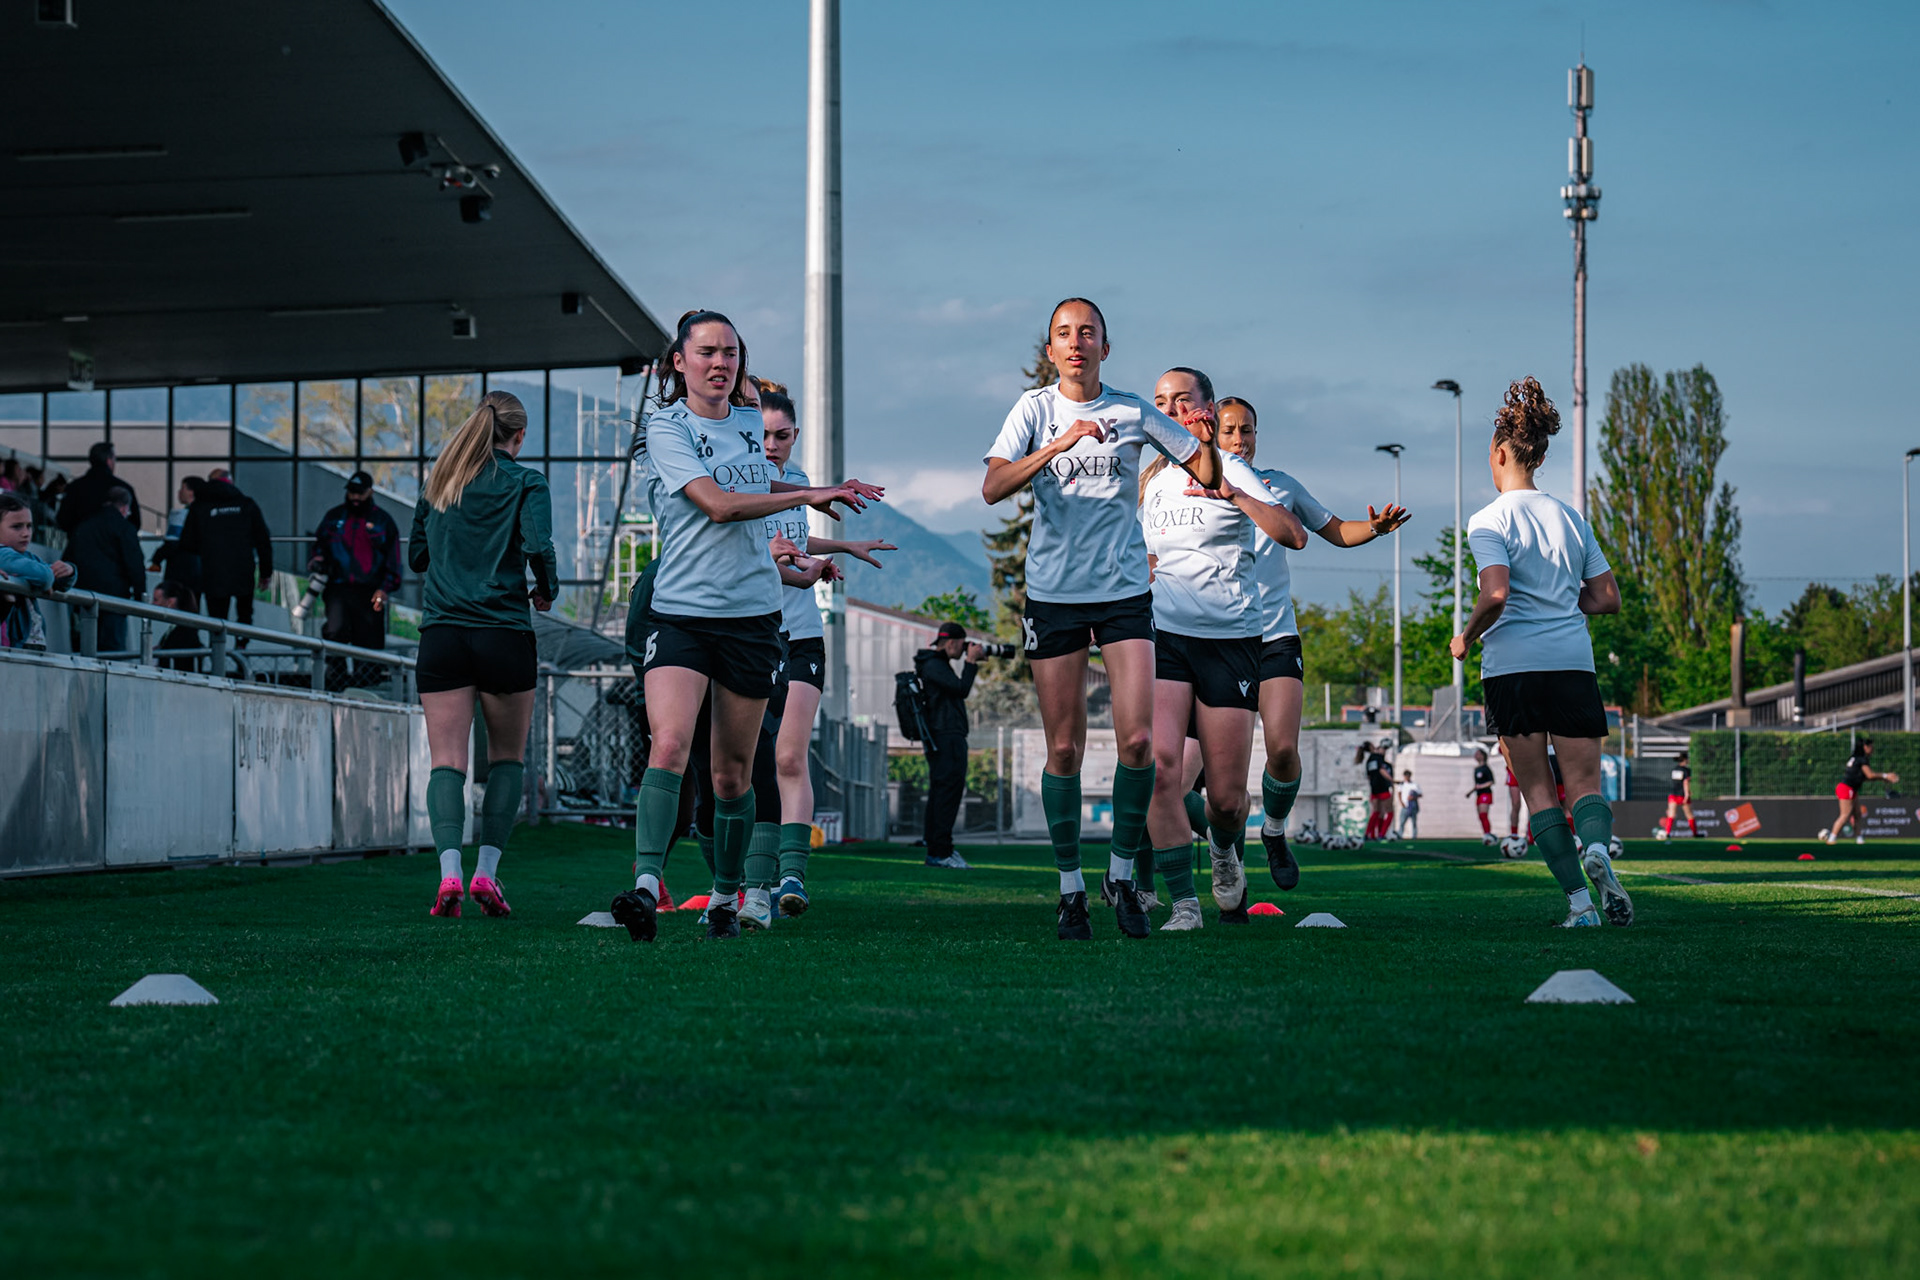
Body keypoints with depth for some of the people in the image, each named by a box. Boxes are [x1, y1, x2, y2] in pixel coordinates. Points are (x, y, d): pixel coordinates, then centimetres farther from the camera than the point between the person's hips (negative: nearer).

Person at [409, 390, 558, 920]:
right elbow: (539, 548, -14)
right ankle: (487, 869, 3)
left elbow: (416, 556, 17)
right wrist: (546, 591, 4)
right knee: (507, 757, 13)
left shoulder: (438, 481, 11)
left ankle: (450, 870, -21)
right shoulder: (525, 483, -1)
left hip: (441, 633, 2)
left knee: (447, 761, -2)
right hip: (504, 633, -2)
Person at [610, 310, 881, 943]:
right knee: (669, 744, -23)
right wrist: (809, 495, -13)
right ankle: (646, 887, -30)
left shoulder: (750, 424, 13)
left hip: (753, 614, 5)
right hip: (680, 611, -5)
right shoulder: (666, 428, -5)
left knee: (734, 772, 7)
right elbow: (717, 504, -17)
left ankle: (725, 901, 19)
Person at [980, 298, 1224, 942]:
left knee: (1137, 739, -11)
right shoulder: (1035, 409, 2)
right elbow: (993, 486, -12)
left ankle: (1123, 873, 7)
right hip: (1053, 593, 0)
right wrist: (1061, 443, -23)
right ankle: (1070, 886, 14)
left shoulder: (1132, 412, 4)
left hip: (1125, 592, 0)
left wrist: (1209, 445, -14)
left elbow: (1207, 477, 9)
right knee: (1064, 749, 1)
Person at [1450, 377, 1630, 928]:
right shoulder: (1571, 518, 12)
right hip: (1573, 660, 3)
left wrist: (1466, 638, -2)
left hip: (1511, 662, -3)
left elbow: (1495, 594, -19)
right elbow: (1606, 598, 13)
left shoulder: (1490, 520, -4)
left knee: (1538, 790, 4)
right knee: (1585, 784, 4)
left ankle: (1579, 899, -6)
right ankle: (1595, 845, -30)